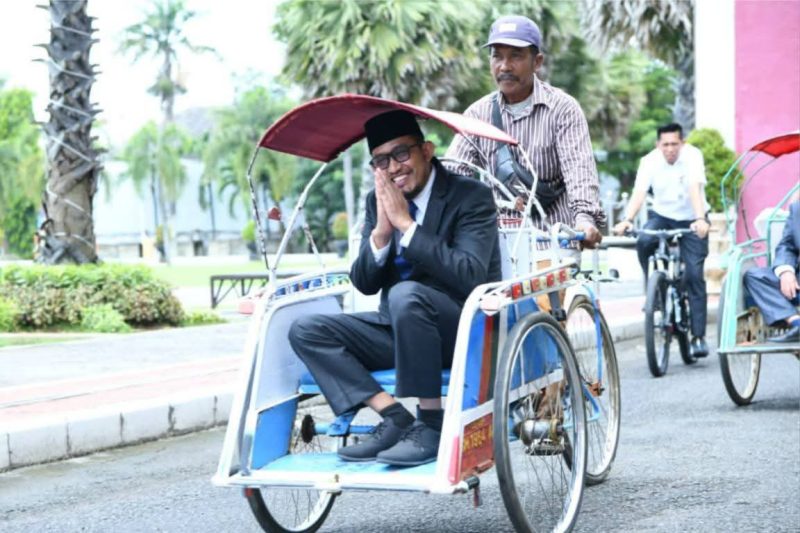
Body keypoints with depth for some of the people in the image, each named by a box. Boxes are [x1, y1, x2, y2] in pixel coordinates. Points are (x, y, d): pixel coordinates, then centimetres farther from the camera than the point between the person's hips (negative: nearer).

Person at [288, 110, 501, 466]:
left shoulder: (471, 197, -8)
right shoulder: (378, 202, 9)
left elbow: (470, 276, -23)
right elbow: (363, 284, 6)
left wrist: (407, 224, -21)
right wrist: (381, 232, -12)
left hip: (466, 331, -6)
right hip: (398, 328, 7)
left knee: (406, 294, -37)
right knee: (306, 331, -10)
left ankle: (431, 424, -26)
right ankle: (394, 417, -18)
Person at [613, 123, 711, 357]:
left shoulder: (692, 156, -18)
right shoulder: (650, 161, -13)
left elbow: (695, 189, -32)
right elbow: (639, 193, -23)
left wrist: (701, 220, -47)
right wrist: (627, 220, -41)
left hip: (691, 220, -2)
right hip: (662, 216, 2)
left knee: (694, 274, -10)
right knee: (644, 243, -30)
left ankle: (698, 336, -5)